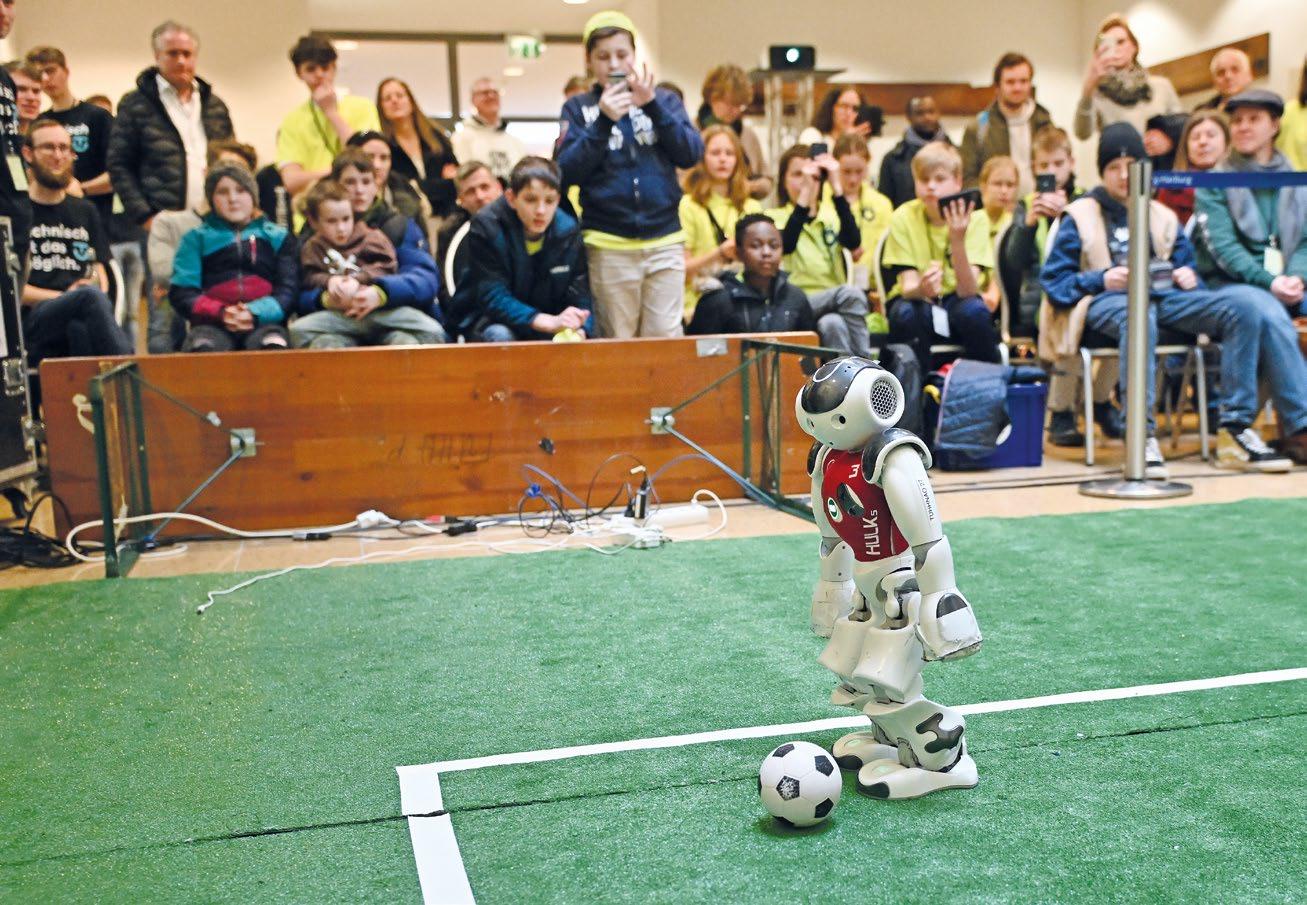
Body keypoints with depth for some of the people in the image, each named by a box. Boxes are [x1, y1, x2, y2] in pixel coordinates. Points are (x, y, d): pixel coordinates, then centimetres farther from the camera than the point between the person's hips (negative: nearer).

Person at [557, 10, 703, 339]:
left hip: (665, 241, 1)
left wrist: (652, 105, -10)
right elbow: (567, 172, -3)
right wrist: (604, 122, -13)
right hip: (608, 247, -1)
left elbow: (691, 154, -1)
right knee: (617, 342, 4)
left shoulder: (663, 100, 11)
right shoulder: (578, 108, 7)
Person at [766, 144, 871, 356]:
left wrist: (836, 185, -13)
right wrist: (805, 192, -19)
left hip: (838, 304, 3)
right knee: (850, 292, -31)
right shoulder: (775, 217, 8)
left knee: (832, 324, -34)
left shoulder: (832, 214, 14)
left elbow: (853, 241, -10)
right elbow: (785, 245, -17)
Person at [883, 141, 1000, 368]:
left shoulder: (973, 221, -12)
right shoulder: (903, 218, -11)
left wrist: (958, 241, -37)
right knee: (906, 312, -33)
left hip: (955, 301, 0)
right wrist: (921, 288, -41)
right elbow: (907, 287, -18)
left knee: (974, 309, -32)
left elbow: (967, 291, -23)